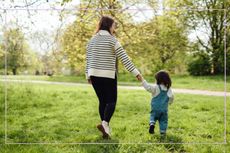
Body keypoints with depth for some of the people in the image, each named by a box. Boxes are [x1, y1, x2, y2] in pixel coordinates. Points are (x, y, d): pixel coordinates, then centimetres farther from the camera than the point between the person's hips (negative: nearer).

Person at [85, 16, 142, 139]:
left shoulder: (92, 40, 10)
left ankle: (106, 129, 15)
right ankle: (104, 124, -19)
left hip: (94, 74, 6)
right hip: (108, 75, -5)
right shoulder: (112, 40, -7)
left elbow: (88, 59, 12)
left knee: (102, 101, 13)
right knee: (111, 101, 3)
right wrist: (135, 72, -9)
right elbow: (124, 58, -11)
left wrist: (88, 75, 19)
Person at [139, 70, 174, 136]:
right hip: (164, 109, 3)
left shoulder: (156, 87, -14)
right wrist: (170, 102, 32)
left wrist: (142, 80, -22)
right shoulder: (169, 89, 2)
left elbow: (148, 87, -26)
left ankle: (152, 123, -12)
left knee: (153, 116, 15)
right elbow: (171, 97, 12)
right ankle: (163, 131, 9)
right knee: (163, 120, 14)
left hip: (155, 108, -3)